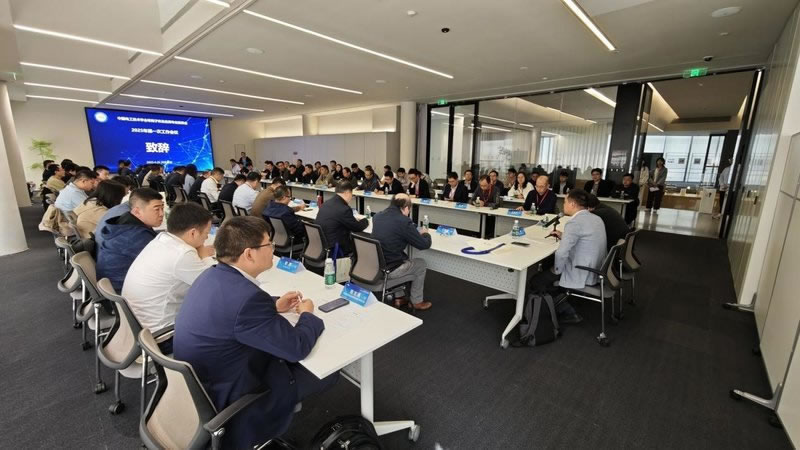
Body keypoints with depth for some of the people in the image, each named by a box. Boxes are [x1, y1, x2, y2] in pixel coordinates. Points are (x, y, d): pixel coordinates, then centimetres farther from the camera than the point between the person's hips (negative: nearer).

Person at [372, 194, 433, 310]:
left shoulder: (378, 216, 2)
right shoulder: (404, 222, -20)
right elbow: (425, 244, -10)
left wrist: (417, 232, 22)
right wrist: (425, 233, 13)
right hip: (387, 270, -7)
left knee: (405, 259, 32)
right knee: (421, 264, 17)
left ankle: (398, 298, 36)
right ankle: (416, 302, 31)